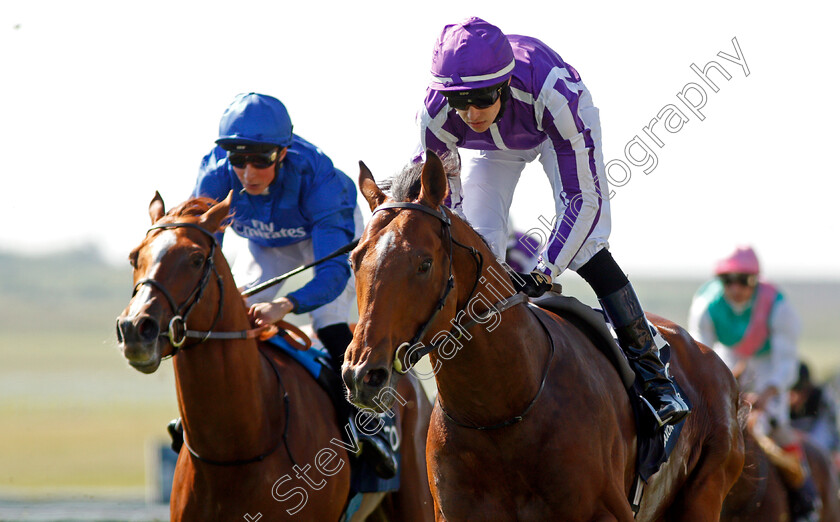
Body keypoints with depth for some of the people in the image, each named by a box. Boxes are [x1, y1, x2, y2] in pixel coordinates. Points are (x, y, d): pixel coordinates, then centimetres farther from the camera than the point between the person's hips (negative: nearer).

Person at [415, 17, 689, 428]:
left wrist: (547, 269, -38)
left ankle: (648, 369, -6)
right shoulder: (436, 114, -36)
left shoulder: (552, 95, -45)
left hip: (556, 129, -3)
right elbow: (444, 199, -18)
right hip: (493, 148, 3)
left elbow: (584, 197, -36)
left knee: (585, 247, -17)